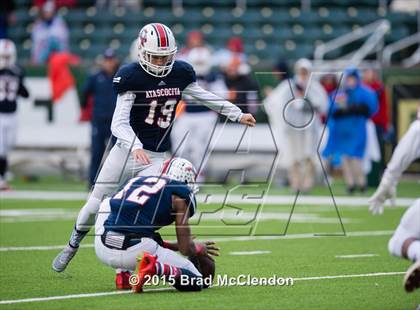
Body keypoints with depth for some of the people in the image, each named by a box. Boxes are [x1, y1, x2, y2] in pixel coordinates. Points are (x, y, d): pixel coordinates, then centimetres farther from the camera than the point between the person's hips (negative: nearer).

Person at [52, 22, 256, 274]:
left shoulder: (180, 73, -3)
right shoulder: (132, 77, -16)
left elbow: (205, 97, 16)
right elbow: (119, 123, -19)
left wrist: (238, 115, 20)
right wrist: (135, 147, -37)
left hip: (156, 157, 2)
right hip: (126, 149, -2)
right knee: (94, 206, 6)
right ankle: (73, 246, 31)